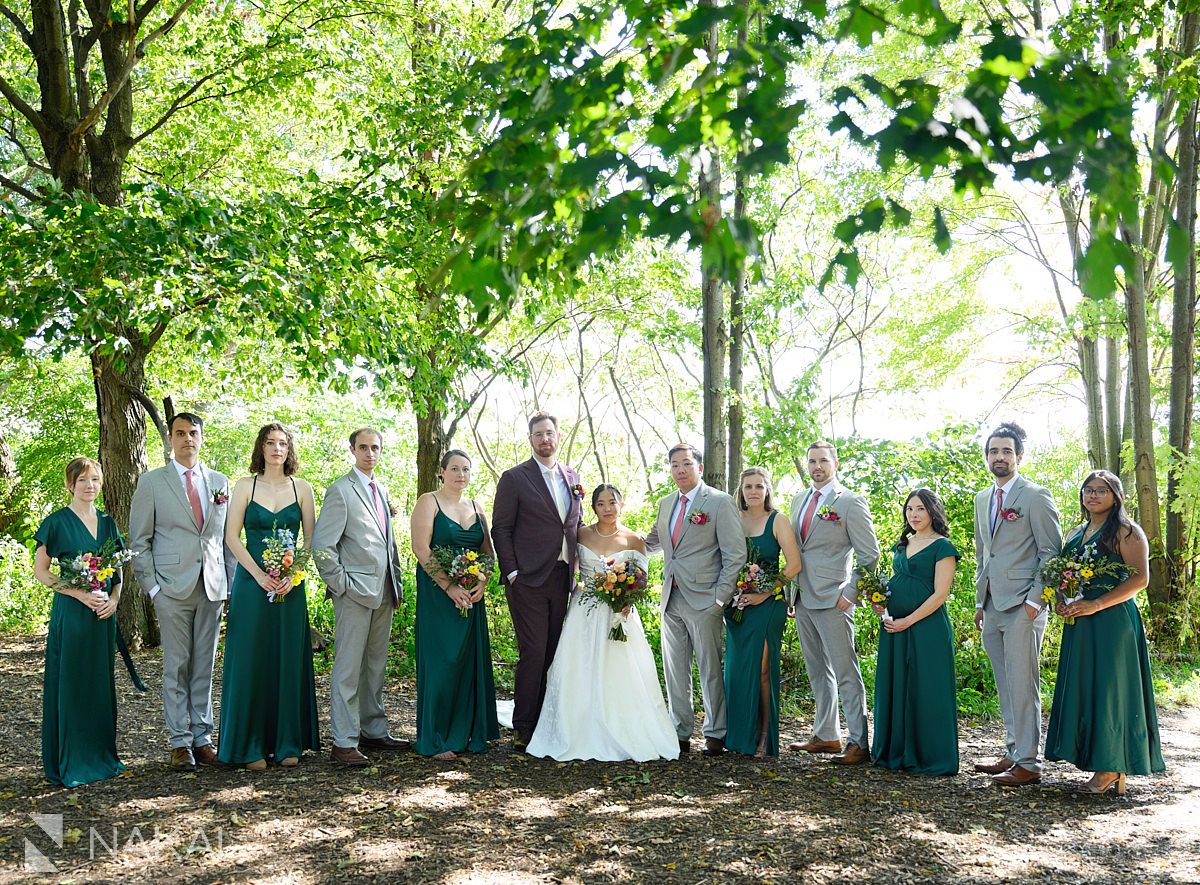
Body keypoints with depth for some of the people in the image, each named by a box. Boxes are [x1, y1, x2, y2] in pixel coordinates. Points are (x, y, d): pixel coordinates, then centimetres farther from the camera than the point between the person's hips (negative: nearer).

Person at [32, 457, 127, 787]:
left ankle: (101, 755, 20)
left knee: (101, 682, 10)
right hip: (71, 612, -5)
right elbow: (40, 570, -6)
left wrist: (114, 598, -2)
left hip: (104, 613, 5)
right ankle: (68, 763, 7)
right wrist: (79, 593, -16)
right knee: (69, 682, -2)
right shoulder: (58, 522, -4)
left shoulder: (107, 522, 11)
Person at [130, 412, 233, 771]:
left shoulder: (219, 482, 13)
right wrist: (152, 587, -6)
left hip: (212, 587, 3)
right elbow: (139, 541, 2)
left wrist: (233, 583, 8)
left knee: (205, 666, 7)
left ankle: (202, 739, 14)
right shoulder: (152, 482, 3)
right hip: (173, 587, -3)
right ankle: (180, 743, 7)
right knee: (177, 667, 1)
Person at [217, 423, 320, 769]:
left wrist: (294, 575, -10)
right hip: (251, 582, -1)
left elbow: (311, 539, 5)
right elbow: (231, 537, -2)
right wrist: (260, 575, -13)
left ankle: (287, 743, 12)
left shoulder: (302, 488, 7)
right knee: (251, 661, -1)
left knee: (289, 661, 4)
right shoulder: (245, 485, 2)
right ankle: (251, 746, 7)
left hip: (290, 584, 2)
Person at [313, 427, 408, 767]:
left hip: (384, 592, 7)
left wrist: (396, 582, 15)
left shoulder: (381, 490, 17)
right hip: (355, 591, -7)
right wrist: (341, 585, -12)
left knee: (376, 665, 14)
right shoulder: (341, 490, -7)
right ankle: (344, 743, -1)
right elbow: (321, 546, -11)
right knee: (349, 668, -5)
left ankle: (374, 731, 23)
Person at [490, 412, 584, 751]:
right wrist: (511, 572, -10)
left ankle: (544, 722, 16)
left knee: (552, 654, 8)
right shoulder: (514, 478, -2)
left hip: (562, 580, 5)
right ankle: (523, 728, 3)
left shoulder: (572, 478, 14)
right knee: (533, 653, -6)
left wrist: (578, 568, 9)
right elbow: (501, 529, -3)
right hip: (528, 580, -5)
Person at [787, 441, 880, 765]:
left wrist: (849, 593, -13)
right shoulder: (799, 500, 15)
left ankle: (859, 744, -2)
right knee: (818, 672, 14)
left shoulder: (850, 502, -6)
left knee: (845, 672, -6)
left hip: (832, 601, -7)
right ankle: (826, 735, 23)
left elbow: (869, 555, -8)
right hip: (803, 601, 7)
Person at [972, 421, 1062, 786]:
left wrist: (1034, 601, -14)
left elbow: (1052, 552, -8)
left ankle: (1029, 763, -1)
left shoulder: (1036, 496, -6)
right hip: (992, 607, 7)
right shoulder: (982, 499, 16)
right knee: (1005, 687, 11)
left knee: (1022, 685, -6)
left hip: (1022, 607, -7)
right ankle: (1013, 753, 19)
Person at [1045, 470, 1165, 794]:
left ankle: (1112, 769, 1)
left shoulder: (1126, 531, -5)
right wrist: (1061, 601, 3)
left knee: (1109, 689, -5)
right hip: (1079, 623, 7)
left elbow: (1140, 578, -13)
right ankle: (1094, 760, 12)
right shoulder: (1076, 534, 17)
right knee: (1082, 689, 6)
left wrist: (1096, 604, -18)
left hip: (1112, 620, -7)